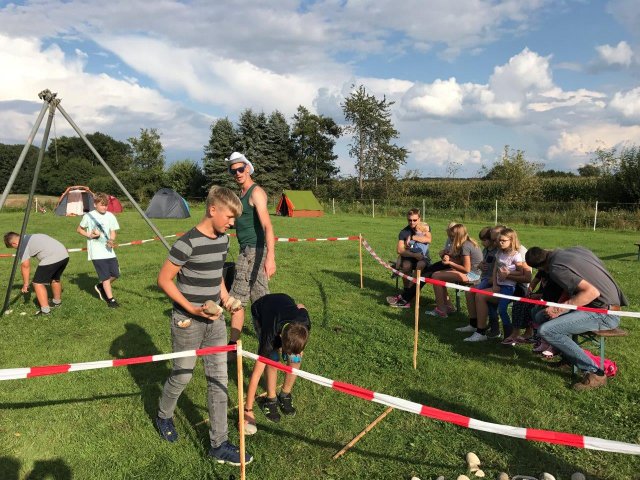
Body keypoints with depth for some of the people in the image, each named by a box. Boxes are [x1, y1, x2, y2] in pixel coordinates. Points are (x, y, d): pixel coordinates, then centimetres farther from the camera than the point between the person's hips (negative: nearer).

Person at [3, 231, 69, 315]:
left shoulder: (22, 245, 4)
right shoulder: (32, 237, 29)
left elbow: (25, 265, 0)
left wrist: (25, 284, 8)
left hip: (51, 258, -9)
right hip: (64, 255, 9)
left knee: (38, 283, 3)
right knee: (55, 279, 29)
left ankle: (45, 310, 0)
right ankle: (57, 301, 47)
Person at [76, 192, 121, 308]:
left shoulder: (110, 216, 2)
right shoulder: (88, 216, -4)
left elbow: (113, 232, 2)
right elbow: (79, 229, 8)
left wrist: (111, 240, -19)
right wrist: (89, 235, -9)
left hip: (109, 250, 4)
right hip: (96, 252, -4)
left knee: (115, 274, 6)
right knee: (106, 276, -5)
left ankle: (100, 286, 32)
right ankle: (110, 299, 4)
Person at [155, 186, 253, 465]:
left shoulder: (223, 239, 3)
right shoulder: (188, 243, -21)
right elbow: (164, 280, -15)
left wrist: (225, 297, 2)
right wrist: (192, 309, -19)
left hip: (215, 321, 7)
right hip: (188, 322, -6)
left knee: (218, 379, 8)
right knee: (182, 376, 12)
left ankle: (219, 444, 19)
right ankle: (163, 416, 45)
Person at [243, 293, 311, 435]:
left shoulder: (305, 323, -36)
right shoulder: (270, 336, -42)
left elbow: (300, 306, -10)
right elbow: (256, 373, -37)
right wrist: (248, 410, -34)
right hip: (260, 311, -3)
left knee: (295, 359, -11)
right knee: (273, 359, -19)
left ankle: (285, 395, 12)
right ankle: (271, 399, 2)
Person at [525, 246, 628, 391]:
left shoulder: (556, 269, -16)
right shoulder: (577, 249, 9)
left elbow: (592, 292, -24)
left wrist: (560, 309, -22)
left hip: (604, 314, -9)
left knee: (545, 330, -20)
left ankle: (594, 372, -8)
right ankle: (569, 358, 23)